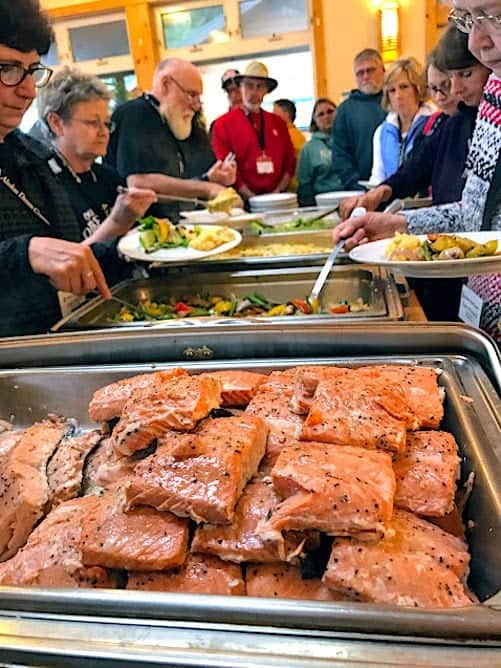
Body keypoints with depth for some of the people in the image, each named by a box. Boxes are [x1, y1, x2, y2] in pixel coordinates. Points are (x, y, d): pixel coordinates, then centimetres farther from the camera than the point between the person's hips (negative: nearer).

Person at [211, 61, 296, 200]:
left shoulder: (278, 123, 15)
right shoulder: (222, 124, 3)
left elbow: (290, 162, 14)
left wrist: (278, 191, -1)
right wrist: (252, 198, -10)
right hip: (244, 201, -3)